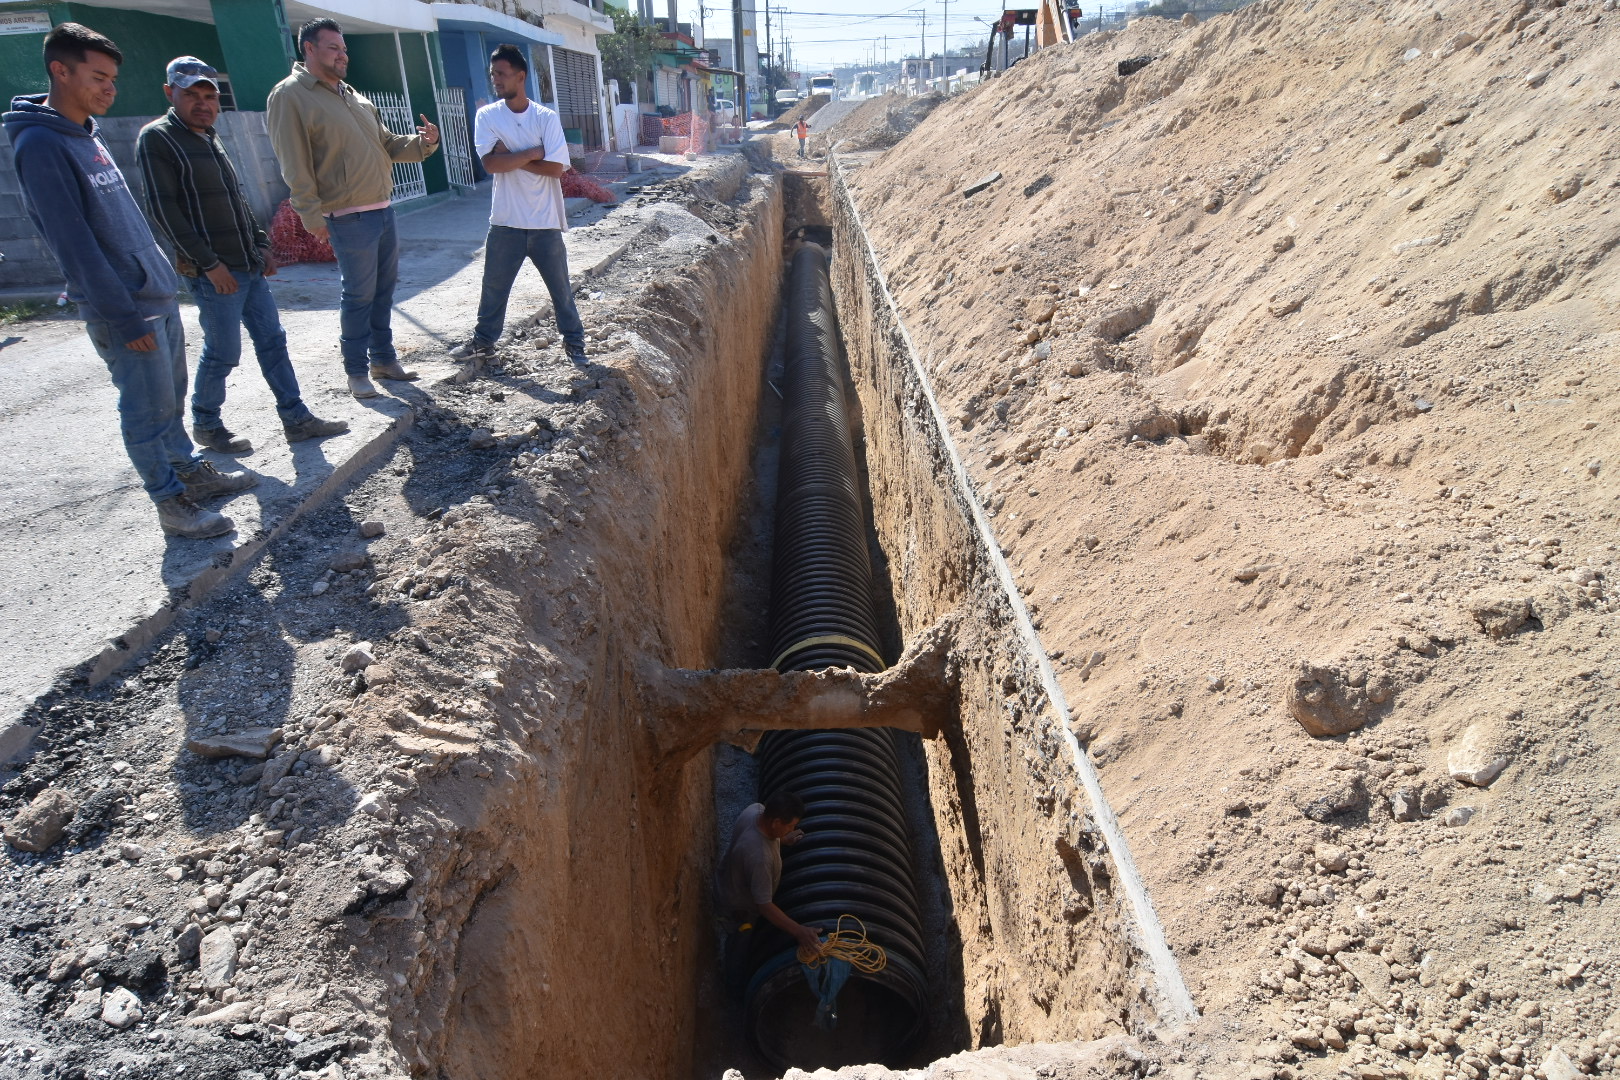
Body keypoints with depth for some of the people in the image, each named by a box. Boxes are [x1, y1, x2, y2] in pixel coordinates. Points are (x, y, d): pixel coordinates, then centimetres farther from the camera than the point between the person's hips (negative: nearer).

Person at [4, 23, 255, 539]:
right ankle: (171, 502, 9)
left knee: (171, 398, 17)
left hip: (159, 295, 9)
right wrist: (124, 318, -20)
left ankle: (190, 470, 30)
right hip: (123, 308, -9)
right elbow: (74, 244, -19)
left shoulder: (87, 134, 13)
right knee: (148, 409, -1)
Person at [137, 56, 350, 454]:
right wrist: (209, 263, -18)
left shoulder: (209, 138, 16)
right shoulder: (157, 138, -8)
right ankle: (205, 424, 17)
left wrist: (261, 244, 14)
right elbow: (164, 209, -15)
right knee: (222, 353, -1)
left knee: (272, 340, 8)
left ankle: (296, 419, 13)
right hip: (213, 272, -8)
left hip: (250, 265, 8)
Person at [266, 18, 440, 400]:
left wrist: (422, 142, 1)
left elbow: (386, 143, 20)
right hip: (350, 217, -8)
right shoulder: (290, 95, -7)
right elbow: (294, 164, -12)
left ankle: (383, 358, 26)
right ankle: (356, 371, 9)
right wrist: (311, 214, -18)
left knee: (384, 289, 13)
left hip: (383, 209, 8)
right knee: (359, 295, -3)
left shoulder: (353, 95, 17)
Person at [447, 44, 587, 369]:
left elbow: (557, 168, -13)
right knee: (494, 286, 11)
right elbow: (490, 163, -13)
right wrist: (533, 152, -13)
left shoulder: (546, 118, -4)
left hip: (545, 222, -1)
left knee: (560, 287, 9)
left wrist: (510, 157, -13)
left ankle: (574, 341, 23)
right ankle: (483, 342, 25)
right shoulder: (486, 116, -1)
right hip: (505, 221, 1)